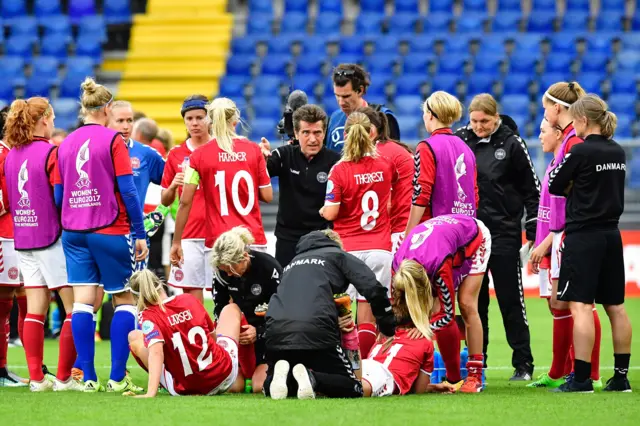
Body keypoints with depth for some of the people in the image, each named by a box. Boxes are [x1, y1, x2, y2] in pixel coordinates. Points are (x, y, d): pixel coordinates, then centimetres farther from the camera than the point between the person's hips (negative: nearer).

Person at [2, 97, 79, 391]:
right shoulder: (50, 153, -13)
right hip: (51, 237, -7)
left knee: (35, 309, 9)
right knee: (76, 306, 0)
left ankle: (36, 378, 7)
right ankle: (64, 377, -3)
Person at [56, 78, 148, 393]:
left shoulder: (66, 144, 8)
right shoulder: (112, 140, -7)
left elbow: (58, 195, 10)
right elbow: (128, 190, -10)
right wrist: (140, 233, -6)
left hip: (73, 233, 5)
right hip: (111, 232, -5)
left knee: (82, 301, 2)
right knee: (124, 300, 4)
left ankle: (88, 378, -2)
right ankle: (117, 378, -2)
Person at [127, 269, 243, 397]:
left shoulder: (148, 317, -14)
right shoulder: (189, 299, -1)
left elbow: (156, 351, -30)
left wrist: (150, 393, -37)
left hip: (184, 390, -3)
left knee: (135, 337, 12)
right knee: (231, 308, 29)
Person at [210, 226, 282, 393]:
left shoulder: (269, 267, -22)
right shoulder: (221, 270, -8)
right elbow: (219, 308, 3)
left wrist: (259, 332, -28)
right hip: (242, 328, 5)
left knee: (260, 386, -22)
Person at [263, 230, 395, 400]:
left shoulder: (293, 264, 34)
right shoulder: (338, 255, 20)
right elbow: (373, 289, 6)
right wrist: (389, 330, 14)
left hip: (276, 331, 4)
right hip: (316, 331, -4)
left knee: (271, 386, 27)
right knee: (353, 388, 9)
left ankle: (282, 375, -9)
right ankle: (311, 378, -20)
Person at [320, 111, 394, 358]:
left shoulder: (340, 170, -9)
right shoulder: (385, 165, 4)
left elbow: (331, 213, -9)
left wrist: (323, 210, 13)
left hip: (347, 248, -3)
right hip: (379, 249, 3)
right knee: (368, 317, 1)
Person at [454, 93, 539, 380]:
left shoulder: (511, 143, -4)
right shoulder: (459, 140, 2)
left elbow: (531, 189, 0)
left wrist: (533, 232, -4)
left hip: (504, 233, -3)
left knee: (511, 301, 0)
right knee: (473, 302, 7)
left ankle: (523, 364, 6)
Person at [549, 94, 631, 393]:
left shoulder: (581, 152, -13)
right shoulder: (617, 152, 9)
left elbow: (554, 186, -4)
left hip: (583, 235, -8)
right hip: (611, 234, 8)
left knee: (580, 306, -8)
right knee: (615, 307, 11)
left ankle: (581, 379, -12)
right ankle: (621, 377, 14)